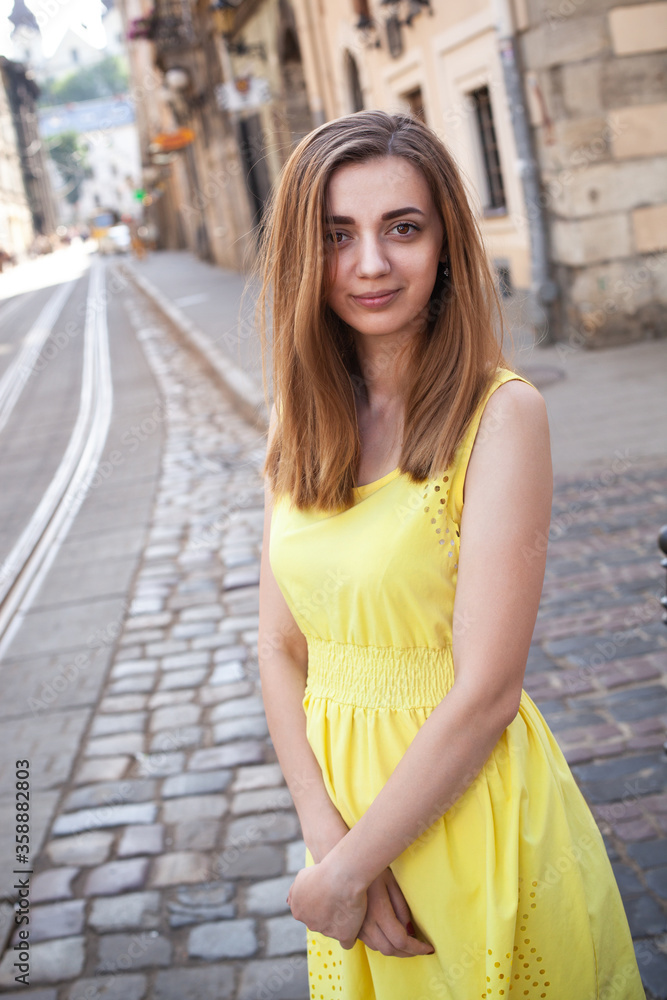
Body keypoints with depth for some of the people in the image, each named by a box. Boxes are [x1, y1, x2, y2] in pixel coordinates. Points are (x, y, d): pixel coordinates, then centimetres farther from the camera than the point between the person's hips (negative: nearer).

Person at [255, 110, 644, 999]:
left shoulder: (501, 414, -18)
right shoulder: (301, 423, -1)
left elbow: (485, 692, -21)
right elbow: (281, 650, 0)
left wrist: (345, 871, -15)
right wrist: (328, 835, -13)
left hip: (470, 810, -5)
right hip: (345, 797, 5)